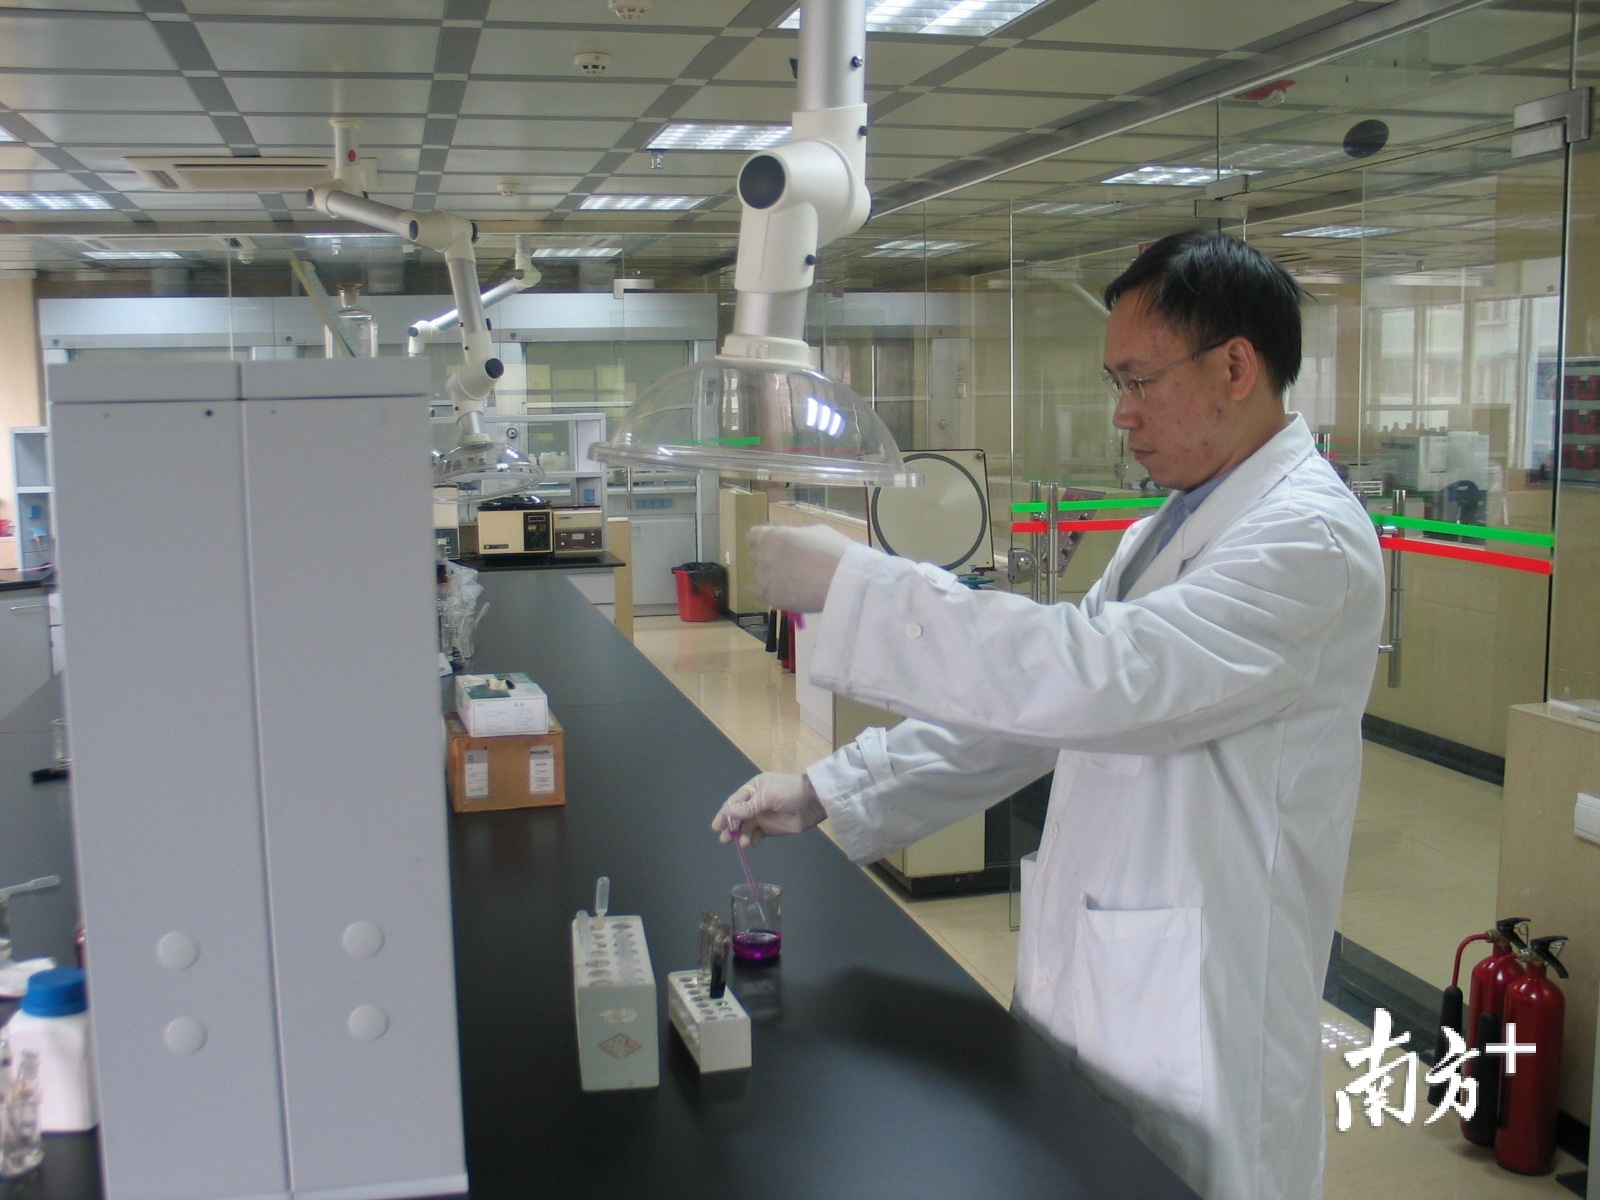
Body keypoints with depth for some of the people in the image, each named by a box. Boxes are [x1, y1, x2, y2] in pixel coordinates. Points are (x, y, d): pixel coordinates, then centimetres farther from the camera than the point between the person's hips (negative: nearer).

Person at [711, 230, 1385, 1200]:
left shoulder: (1307, 536, -20)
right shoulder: (1171, 528, 11)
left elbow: (1094, 676, -34)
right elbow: (1030, 695, 9)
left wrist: (852, 582, -29)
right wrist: (832, 793, 1)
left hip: (1194, 1030, -8)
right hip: (1094, 983, 8)